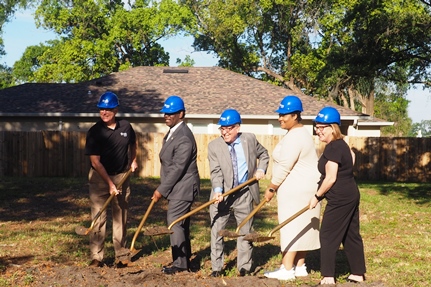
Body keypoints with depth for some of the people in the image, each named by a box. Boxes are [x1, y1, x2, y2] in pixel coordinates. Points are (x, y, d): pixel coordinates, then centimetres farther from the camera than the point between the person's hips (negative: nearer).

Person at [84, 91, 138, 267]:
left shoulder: (126, 127, -2)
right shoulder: (95, 132, -13)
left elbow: (133, 143, 23)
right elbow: (95, 161, -16)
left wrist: (133, 161, 16)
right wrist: (110, 183, -20)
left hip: (121, 176, 4)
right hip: (100, 178, -3)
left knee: (121, 216, 8)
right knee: (98, 217, -7)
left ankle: (120, 254, 17)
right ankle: (96, 257, -2)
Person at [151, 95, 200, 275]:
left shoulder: (183, 138, -21)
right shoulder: (173, 132, 11)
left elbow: (177, 169, -23)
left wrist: (161, 190, -18)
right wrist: (163, 188, 12)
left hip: (183, 188, -10)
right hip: (177, 187, 10)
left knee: (175, 223, -8)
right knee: (181, 224, 15)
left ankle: (180, 263, 0)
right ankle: (184, 260, 23)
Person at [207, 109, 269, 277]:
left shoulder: (250, 139, -1)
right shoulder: (214, 146, -6)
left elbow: (263, 154, 18)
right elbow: (216, 171, -13)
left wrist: (261, 169, 2)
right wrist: (218, 190, -28)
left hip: (244, 194, 1)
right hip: (222, 194, -1)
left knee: (245, 230, 9)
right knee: (216, 231, 1)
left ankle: (244, 266, 20)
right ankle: (216, 267, 11)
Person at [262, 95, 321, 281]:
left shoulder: (294, 137, -19)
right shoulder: (301, 133, 15)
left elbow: (284, 167, -20)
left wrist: (271, 188, -11)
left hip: (296, 189, -11)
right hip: (304, 187, 11)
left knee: (291, 227, -8)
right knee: (301, 228, 12)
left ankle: (287, 269, -6)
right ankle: (300, 267, 17)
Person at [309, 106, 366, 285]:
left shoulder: (333, 148, -18)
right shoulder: (341, 144, 12)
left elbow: (330, 178, -20)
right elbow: (352, 156, 32)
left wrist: (317, 196, -11)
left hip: (340, 199, -11)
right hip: (351, 195, 11)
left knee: (328, 236, -5)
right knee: (351, 236, 15)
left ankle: (328, 277, -3)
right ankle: (358, 274, 22)